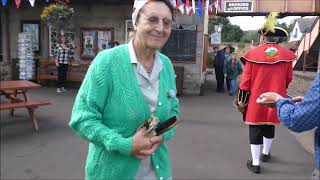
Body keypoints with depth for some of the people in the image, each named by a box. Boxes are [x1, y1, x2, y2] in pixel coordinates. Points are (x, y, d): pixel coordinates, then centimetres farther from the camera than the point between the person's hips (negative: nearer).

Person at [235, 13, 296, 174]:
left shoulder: (253, 53, -10)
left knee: (255, 129, 6)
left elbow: (245, 80, -8)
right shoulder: (286, 54, -3)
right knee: (270, 127, 21)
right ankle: (265, 154, 41)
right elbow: (289, 79, 7)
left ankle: (255, 163, 10)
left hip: (256, 100, -3)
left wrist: (241, 100, 1)